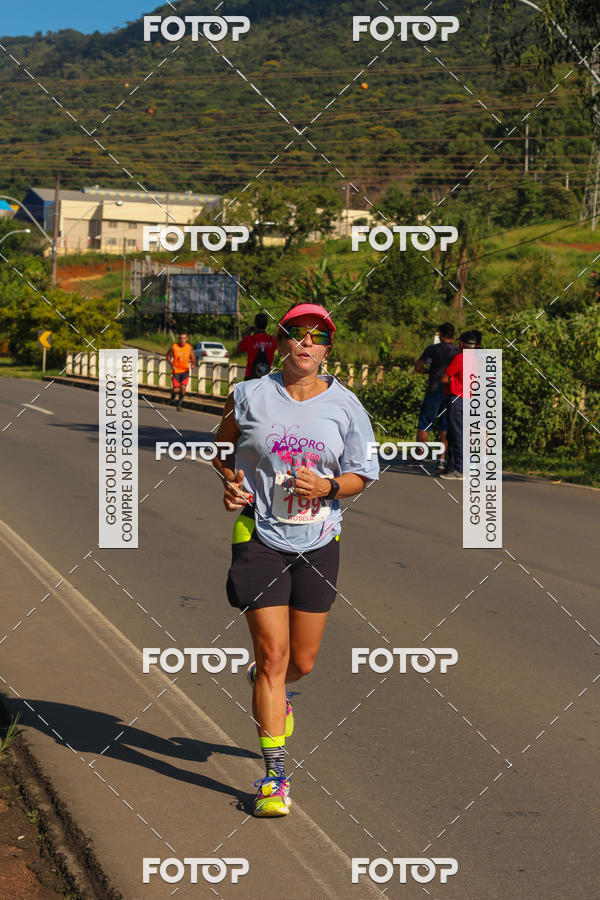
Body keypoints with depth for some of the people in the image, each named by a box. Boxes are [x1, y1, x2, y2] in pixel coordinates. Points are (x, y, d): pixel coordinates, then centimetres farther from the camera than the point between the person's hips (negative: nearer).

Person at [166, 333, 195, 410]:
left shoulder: (189, 347, -4)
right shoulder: (173, 347, -9)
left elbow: (193, 358, 7)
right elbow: (168, 356, 4)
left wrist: (192, 363, -15)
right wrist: (171, 365, -11)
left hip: (185, 371, 1)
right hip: (176, 371, -1)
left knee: (183, 388, -11)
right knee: (176, 390, -7)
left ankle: (179, 404, 8)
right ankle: (173, 397, 30)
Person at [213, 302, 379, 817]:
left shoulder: (345, 405, 1)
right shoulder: (250, 396, 0)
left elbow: (362, 475, 5)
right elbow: (222, 448, 15)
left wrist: (327, 487, -15)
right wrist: (230, 481, -5)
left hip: (318, 542, 2)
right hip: (259, 537, -2)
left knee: (302, 662, 8)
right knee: (272, 653, -8)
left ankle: (267, 686, 46)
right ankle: (274, 774, -1)